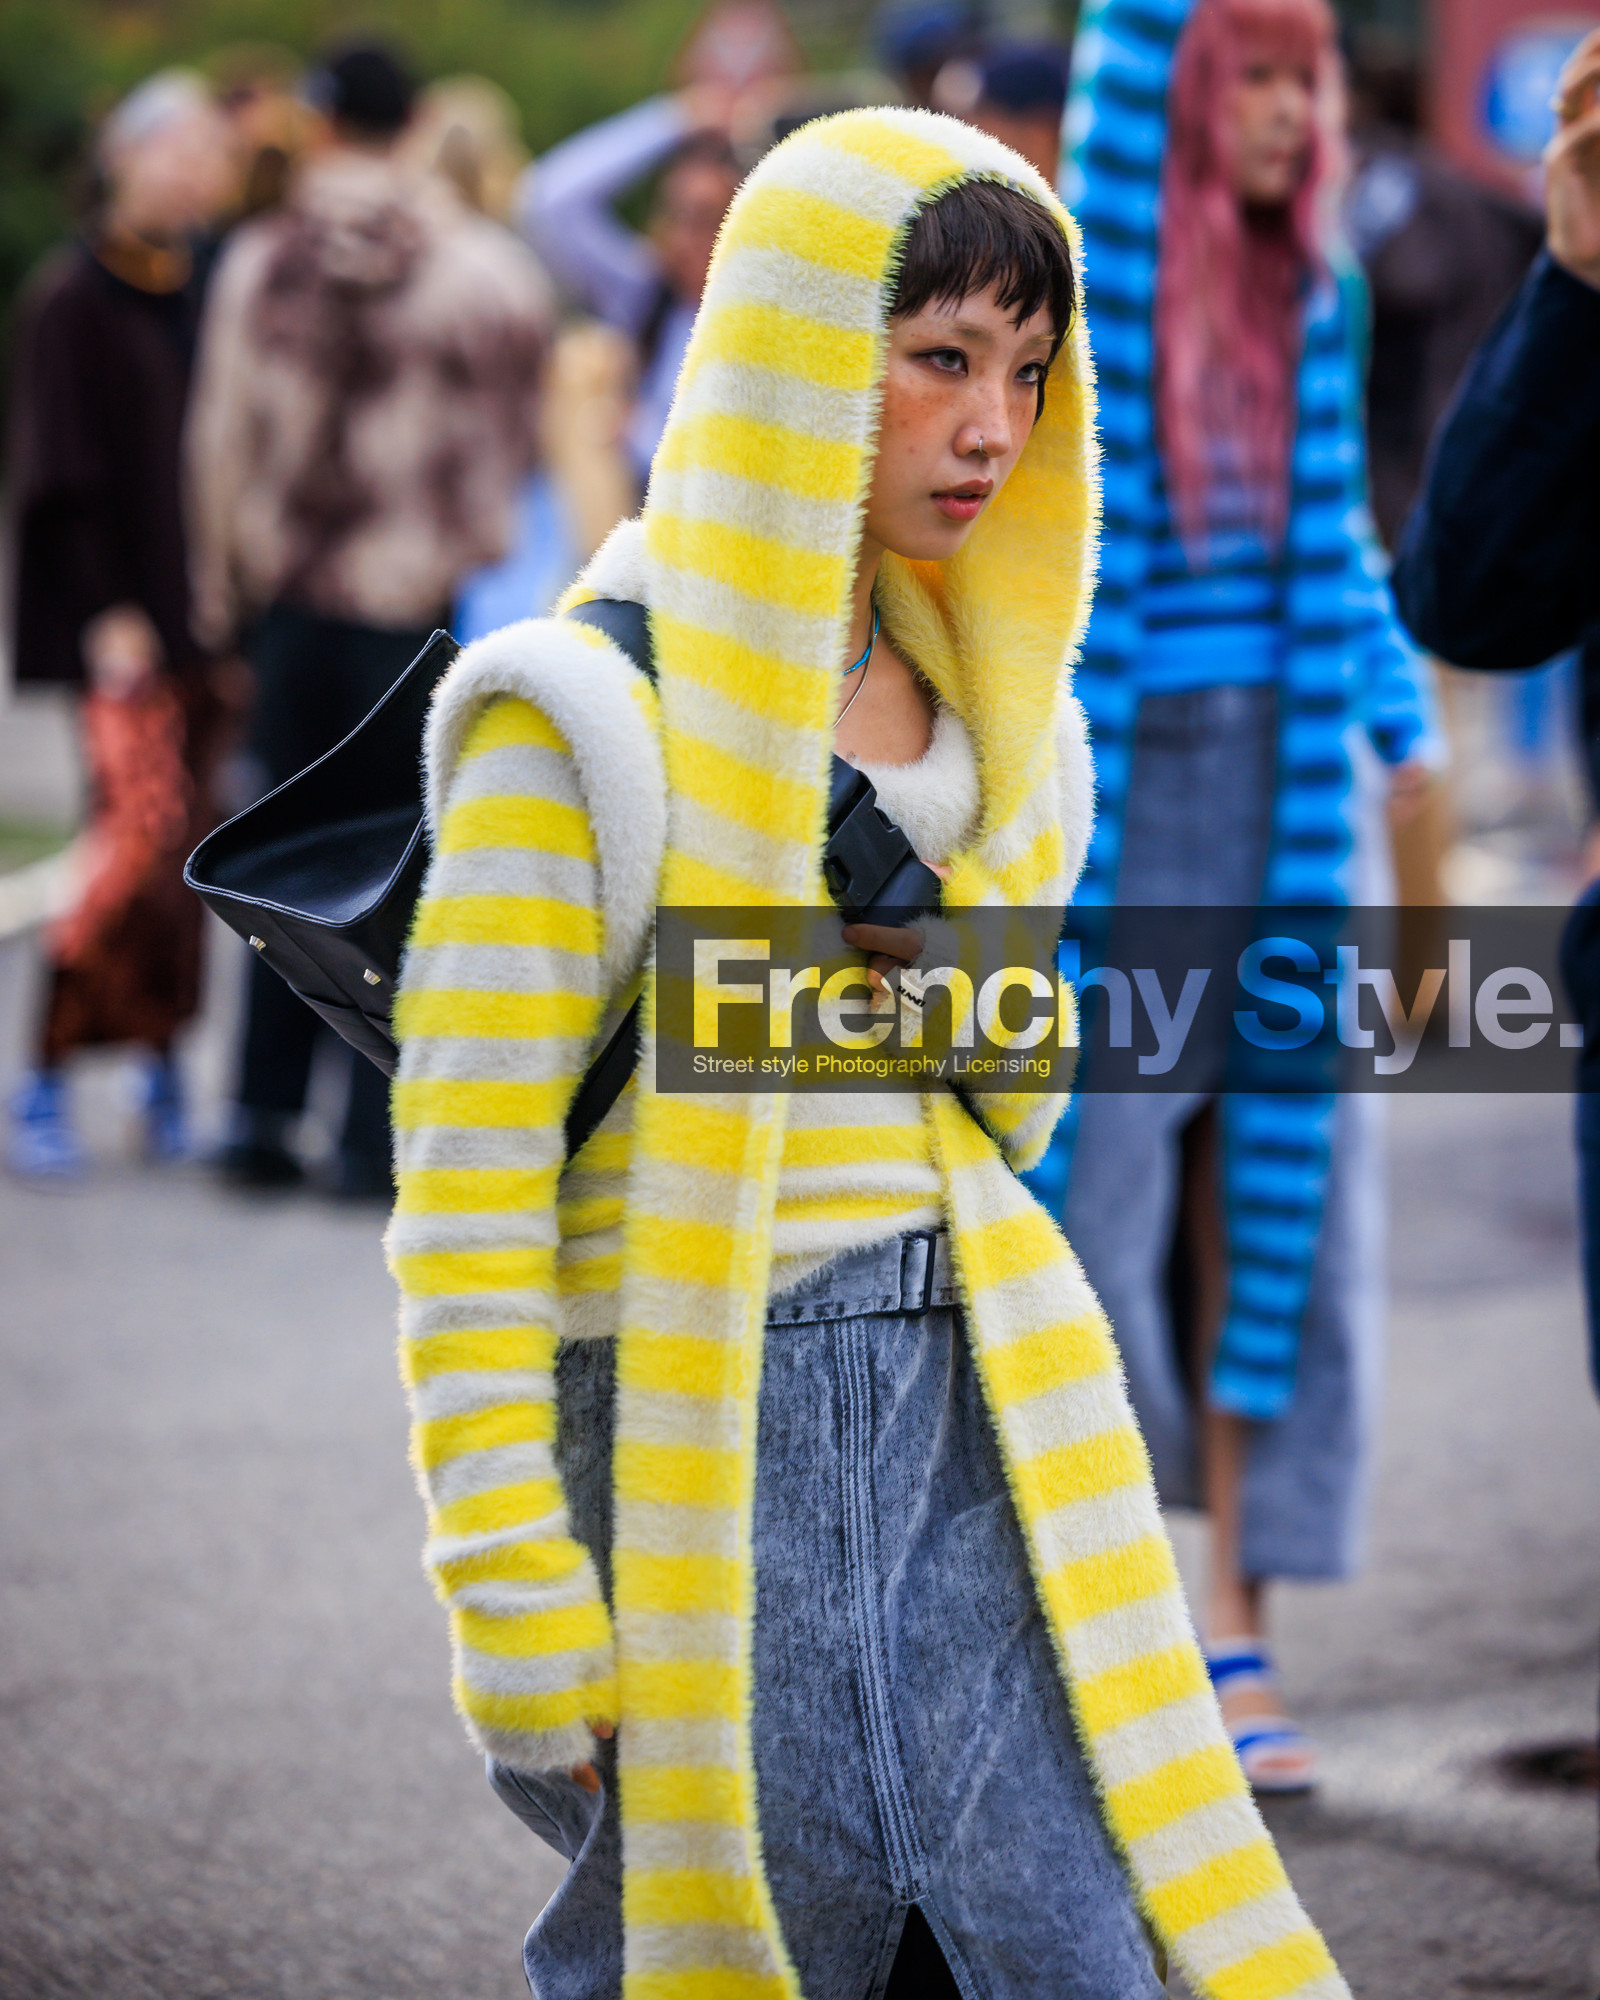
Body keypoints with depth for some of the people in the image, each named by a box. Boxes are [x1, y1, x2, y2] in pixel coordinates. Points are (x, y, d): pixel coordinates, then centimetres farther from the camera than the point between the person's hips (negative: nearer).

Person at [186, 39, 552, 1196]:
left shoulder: (261, 261, 2)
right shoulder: (488, 266, -6)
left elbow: (222, 437, 4)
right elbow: (524, 436, -2)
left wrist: (221, 592, 13)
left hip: (292, 599, 3)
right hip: (425, 602, -3)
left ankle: (267, 1112, 14)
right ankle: (374, 1135, -2)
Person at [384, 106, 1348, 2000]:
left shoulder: (975, 698, 13)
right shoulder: (590, 709, -10)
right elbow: (464, 1182, -12)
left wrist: (961, 989, 6)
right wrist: (518, 1595, -14)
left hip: (975, 1421, 6)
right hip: (701, 1430, -6)